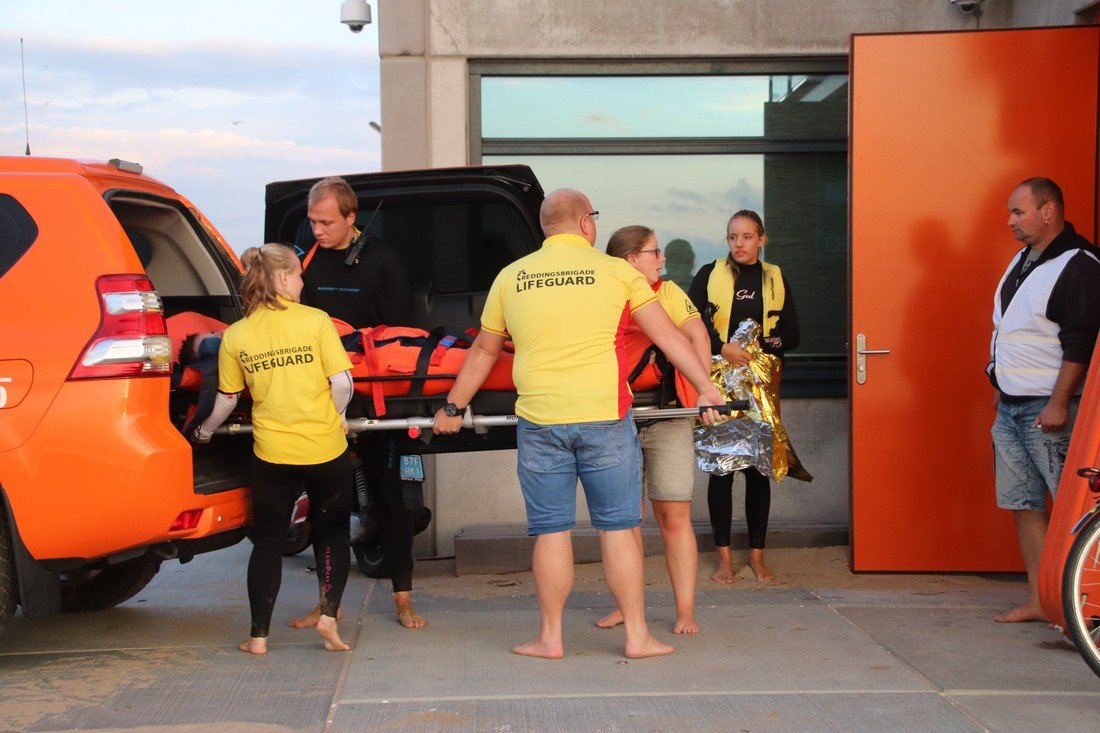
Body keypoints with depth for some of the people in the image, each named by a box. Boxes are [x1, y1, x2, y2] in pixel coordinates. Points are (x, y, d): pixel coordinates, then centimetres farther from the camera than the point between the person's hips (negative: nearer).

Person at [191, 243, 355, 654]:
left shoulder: (235, 336, -1)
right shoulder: (315, 320, -7)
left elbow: (227, 399, 7)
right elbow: (341, 382, -9)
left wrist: (205, 430, 25)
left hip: (272, 453, 1)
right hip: (326, 450, -1)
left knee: (267, 542, 13)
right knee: (332, 533, 16)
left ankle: (258, 636, 13)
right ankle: (329, 613, 2)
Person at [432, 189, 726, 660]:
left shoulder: (511, 277, 8)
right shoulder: (616, 272, 1)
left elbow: (484, 351, 17)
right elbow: (668, 336, 3)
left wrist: (453, 408, 27)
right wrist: (706, 390, 9)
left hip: (539, 422, 2)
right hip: (605, 418, -2)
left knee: (550, 532, 8)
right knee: (618, 528, 5)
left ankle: (550, 638, 15)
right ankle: (637, 636, 11)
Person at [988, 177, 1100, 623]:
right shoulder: (1023, 260, 16)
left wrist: (1059, 403, -23)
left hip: (1049, 409, -10)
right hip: (1011, 407, 10)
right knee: (1023, 504, 9)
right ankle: (1038, 601, 14)